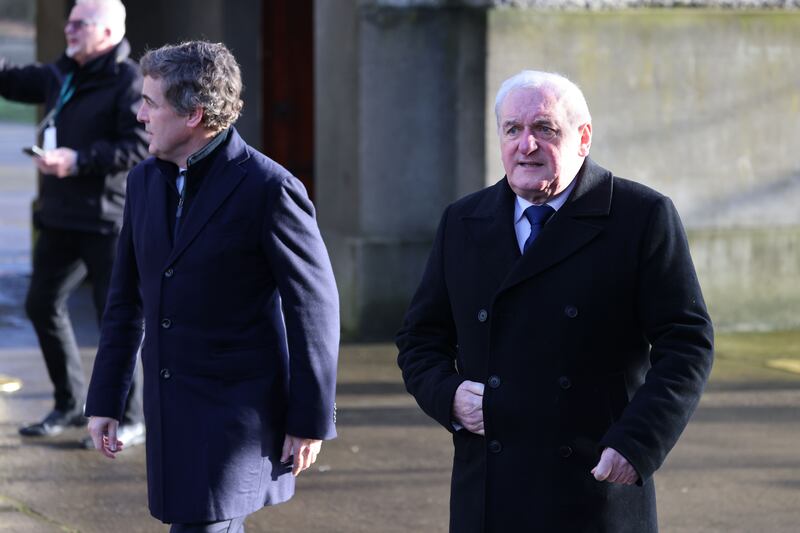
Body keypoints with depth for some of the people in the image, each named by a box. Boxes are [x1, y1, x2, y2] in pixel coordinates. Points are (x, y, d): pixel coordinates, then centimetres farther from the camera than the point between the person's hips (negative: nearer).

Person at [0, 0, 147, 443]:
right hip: (60, 215, 9)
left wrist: (78, 160, -23)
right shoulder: (60, 75, 13)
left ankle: (128, 420, 4)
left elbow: (140, 147, -19)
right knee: (42, 305, 14)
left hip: (106, 219, -9)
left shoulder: (128, 81, -12)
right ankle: (71, 404, 28)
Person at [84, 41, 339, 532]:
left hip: (240, 408, -7)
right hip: (169, 407, 7)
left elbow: (315, 306, -11)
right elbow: (126, 299, 15)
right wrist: (104, 400, 14)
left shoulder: (268, 188, -14)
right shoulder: (145, 181, 8)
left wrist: (311, 421, -10)